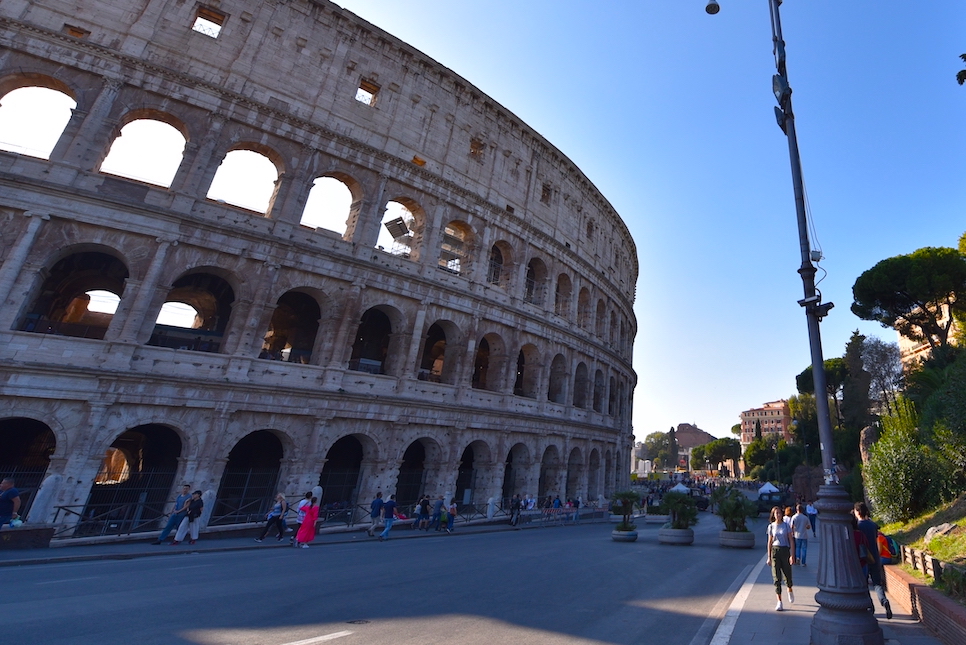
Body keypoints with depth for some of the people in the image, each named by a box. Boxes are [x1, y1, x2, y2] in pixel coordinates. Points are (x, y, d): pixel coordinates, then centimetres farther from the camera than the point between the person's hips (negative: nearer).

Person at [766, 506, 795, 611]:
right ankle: (779, 602, 3)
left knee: (787, 575, 7)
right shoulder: (771, 526, 3)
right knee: (776, 577, -3)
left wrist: (792, 555, -8)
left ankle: (790, 591, 43)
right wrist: (769, 557, 6)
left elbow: (791, 541, 0)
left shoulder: (786, 526, 1)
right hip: (774, 551, 1)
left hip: (785, 551, 0)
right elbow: (769, 543, 7)